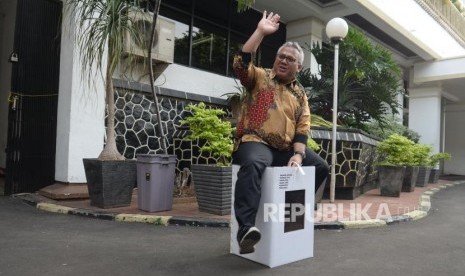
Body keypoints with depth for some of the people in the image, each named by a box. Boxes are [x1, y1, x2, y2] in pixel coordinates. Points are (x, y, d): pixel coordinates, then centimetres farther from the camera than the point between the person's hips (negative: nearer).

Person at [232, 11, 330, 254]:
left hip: (285, 149, 6)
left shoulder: (300, 94, 18)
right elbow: (240, 64, -16)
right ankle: (246, 227, -43)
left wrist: (298, 154, -7)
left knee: (320, 167, 4)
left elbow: (302, 129, 9)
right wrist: (260, 32, -16)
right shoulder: (260, 77, 6)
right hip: (255, 142, -6)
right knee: (254, 164, -39)